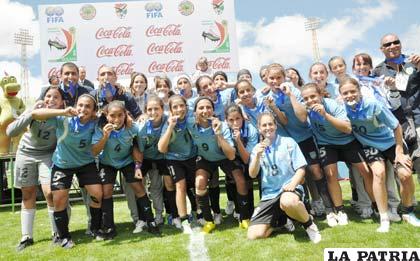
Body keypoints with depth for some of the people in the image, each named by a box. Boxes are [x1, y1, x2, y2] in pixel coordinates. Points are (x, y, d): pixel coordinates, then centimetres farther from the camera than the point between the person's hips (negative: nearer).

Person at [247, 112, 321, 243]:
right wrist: (258, 156, -15)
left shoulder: (288, 142, 2)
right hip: (269, 195, 4)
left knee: (287, 202, -44)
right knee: (254, 235, -13)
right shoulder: (257, 149, 11)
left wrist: (293, 183, -21)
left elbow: (301, 169, -1)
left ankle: (308, 223, -9)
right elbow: (252, 174, 1)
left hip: (289, 188, -3)